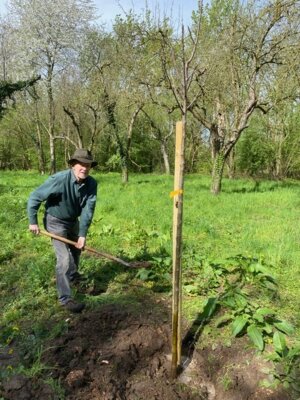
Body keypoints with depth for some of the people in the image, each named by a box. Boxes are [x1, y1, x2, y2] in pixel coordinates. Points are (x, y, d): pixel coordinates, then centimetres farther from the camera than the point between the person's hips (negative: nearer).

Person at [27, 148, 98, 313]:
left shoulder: (91, 183, -19)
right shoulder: (59, 179, -32)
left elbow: (88, 209, -20)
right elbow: (34, 197, -23)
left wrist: (83, 234, -25)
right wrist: (33, 221, -19)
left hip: (73, 220, 6)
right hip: (55, 221, -6)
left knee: (76, 248, 26)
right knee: (64, 258, -14)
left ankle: (72, 274, 55)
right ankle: (65, 298, -5)